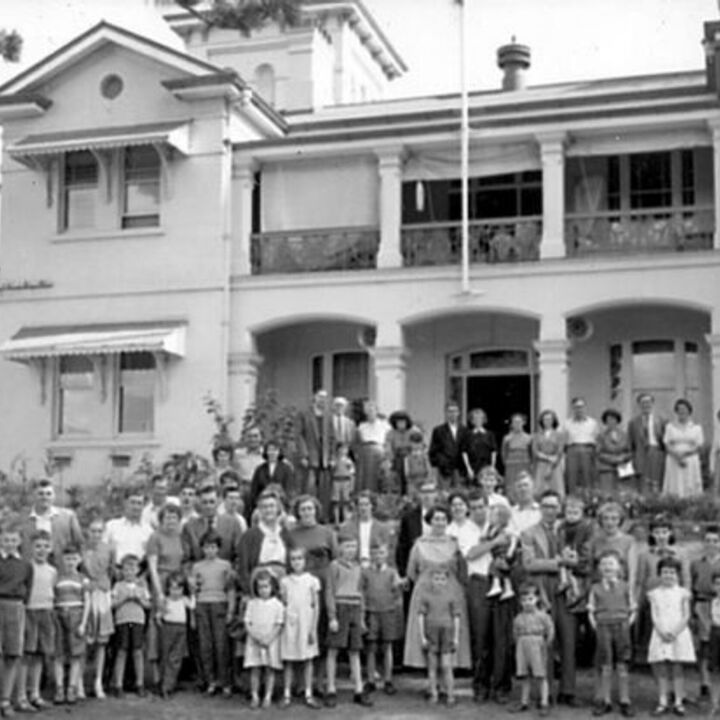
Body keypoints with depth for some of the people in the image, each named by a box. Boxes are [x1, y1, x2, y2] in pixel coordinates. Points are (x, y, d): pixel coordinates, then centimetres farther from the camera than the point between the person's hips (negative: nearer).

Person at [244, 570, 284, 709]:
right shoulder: (252, 604, 4)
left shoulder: (277, 605, -1)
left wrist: (269, 639, -13)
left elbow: (279, 625, -3)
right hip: (254, 642, 1)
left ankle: (268, 697, 8)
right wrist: (256, 636, -12)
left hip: (271, 642, -1)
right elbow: (247, 623, 3)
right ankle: (254, 697, 6)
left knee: (269, 669, 1)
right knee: (255, 669, 0)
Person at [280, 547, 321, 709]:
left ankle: (308, 695, 8)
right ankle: (287, 695, 8)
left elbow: (316, 607, 2)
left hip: (306, 624, 0)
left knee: (308, 659, 2)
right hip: (289, 624, 0)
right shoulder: (285, 581, 5)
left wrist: (313, 628, -3)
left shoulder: (312, 581, 2)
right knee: (288, 660, 2)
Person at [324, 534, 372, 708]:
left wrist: (362, 617, 16)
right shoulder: (335, 565, -4)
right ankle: (331, 691, 4)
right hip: (340, 607, -5)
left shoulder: (357, 567, 14)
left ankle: (359, 691, 8)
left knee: (355, 651, 6)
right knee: (334, 650, 0)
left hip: (355, 610, 5)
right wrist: (332, 617, -13)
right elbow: (330, 592, -7)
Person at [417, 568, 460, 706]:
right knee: (432, 666, 5)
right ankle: (433, 694, 13)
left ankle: (451, 695, 4)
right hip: (430, 633, 0)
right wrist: (422, 637, -5)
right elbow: (421, 616, -1)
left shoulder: (451, 595, 2)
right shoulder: (424, 594, -1)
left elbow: (456, 617, 6)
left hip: (446, 632, 0)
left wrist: (456, 637, 2)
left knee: (446, 666, -3)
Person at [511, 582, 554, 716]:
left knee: (541, 676, -2)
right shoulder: (518, 618, 9)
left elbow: (550, 630, -1)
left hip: (537, 646, -4)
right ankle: (524, 702, 19)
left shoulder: (541, 615, -3)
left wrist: (547, 643, -3)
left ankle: (544, 704, 0)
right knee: (524, 677, 9)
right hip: (522, 646, 4)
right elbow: (515, 633, 19)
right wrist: (518, 643, 9)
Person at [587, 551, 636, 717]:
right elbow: (591, 611, 10)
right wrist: (596, 626, -2)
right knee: (605, 667, 1)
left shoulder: (625, 587, 6)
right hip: (603, 627, 0)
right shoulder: (596, 589, 7)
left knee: (623, 666, 1)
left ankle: (625, 702, 7)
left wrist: (627, 624, -3)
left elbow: (632, 611, 10)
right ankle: (606, 702, 8)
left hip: (621, 627, 0)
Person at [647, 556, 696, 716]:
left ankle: (679, 703, 5)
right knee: (661, 671, 1)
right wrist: (662, 632, -14)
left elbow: (686, 616, 0)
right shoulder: (655, 594, 8)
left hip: (679, 634, -1)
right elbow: (654, 616, 2)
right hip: (660, 635, 1)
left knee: (677, 670, 0)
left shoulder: (682, 593, 5)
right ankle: (662, 703, 5)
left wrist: (676, 631, -14)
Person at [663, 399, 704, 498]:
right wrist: (677, 458, -16)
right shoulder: (670, 426, 7)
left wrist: (685, 454, -14)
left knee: (691, 489, -6)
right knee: (674, 491, -7)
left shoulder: (696, 427, 7)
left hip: (691, 463, 0)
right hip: (674, 463, 0)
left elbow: (699, 447, 2)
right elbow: (667, 446, 1)